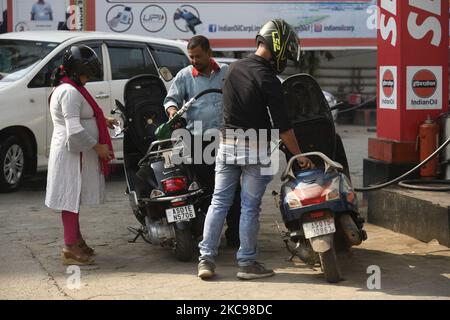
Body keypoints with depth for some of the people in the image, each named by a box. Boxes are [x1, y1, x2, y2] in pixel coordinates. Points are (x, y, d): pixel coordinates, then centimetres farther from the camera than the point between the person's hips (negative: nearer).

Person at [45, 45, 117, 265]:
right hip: (72, 154, -11)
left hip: (75, 153, 11)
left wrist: (102, 121, 17)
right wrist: (97, 146, -18)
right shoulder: (70, 92, -19)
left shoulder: (66, 89, 16)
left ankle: (76, 241, 28)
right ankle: (71, 248, -6)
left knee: (74, 198, 18)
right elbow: (75, 130, -26)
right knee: (72, 198, -8)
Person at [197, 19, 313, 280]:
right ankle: (247, 263, 9)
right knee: (250, 207, 2)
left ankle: (206, 259, 8)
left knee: (219, 202, 9)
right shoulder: (267, 79, -14)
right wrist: (300, 156, -9)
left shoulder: (234, 69, 9)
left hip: (227, 144, 6)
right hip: (255, 149, -6)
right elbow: (282, 124, -15)